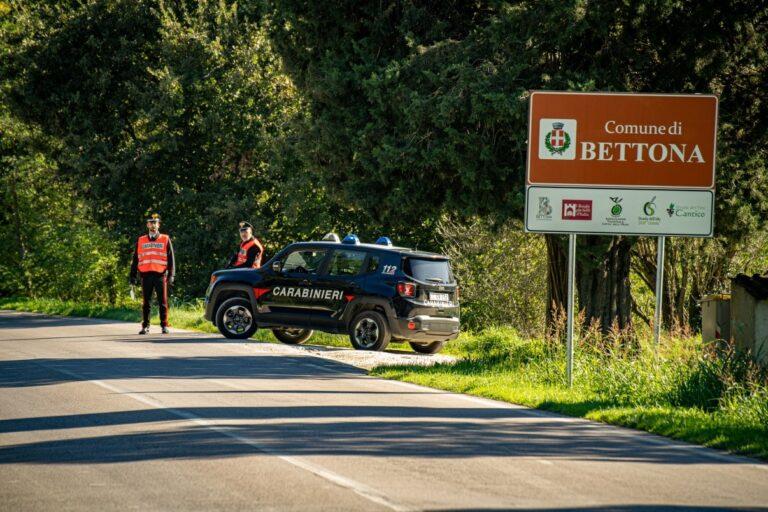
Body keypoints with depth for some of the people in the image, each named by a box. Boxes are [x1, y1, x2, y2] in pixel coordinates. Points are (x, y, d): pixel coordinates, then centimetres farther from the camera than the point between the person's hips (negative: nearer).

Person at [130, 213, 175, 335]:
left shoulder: (165, 240, 7)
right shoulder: (141, 241, 13)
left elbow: (171, 259, 6)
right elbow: (135, 259, 15)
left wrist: (171, 275, -2)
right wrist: (133, 275, 8)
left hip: (160, 275, -2)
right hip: (146, 275, 2)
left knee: (163, 302, -1)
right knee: (146, 303, 4)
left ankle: (164, 326, 4)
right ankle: (145, 326, 7)